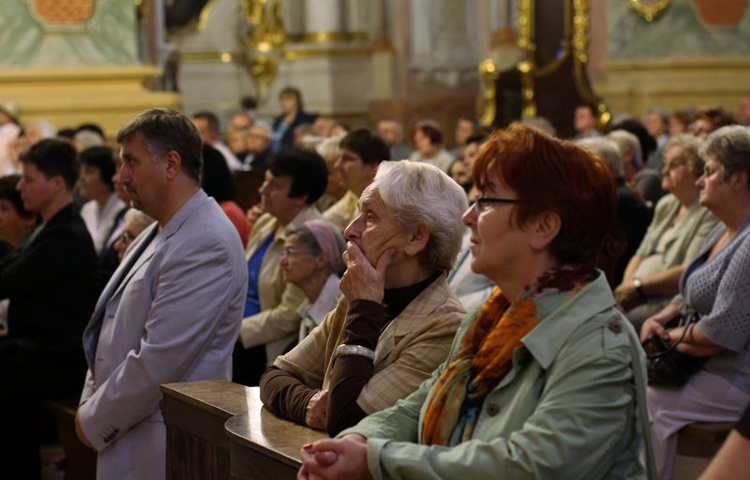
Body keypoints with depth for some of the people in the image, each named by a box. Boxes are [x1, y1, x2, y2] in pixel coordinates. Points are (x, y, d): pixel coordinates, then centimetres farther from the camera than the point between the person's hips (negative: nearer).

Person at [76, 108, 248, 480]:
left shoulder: (205, 245, -19)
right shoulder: (158, 234, 13)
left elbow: (157, 362, -22)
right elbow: (113, 332, 17)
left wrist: (94, 422, -12)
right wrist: (90, 404, 6)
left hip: (162, 448, -8)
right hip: (128, 436, 9)